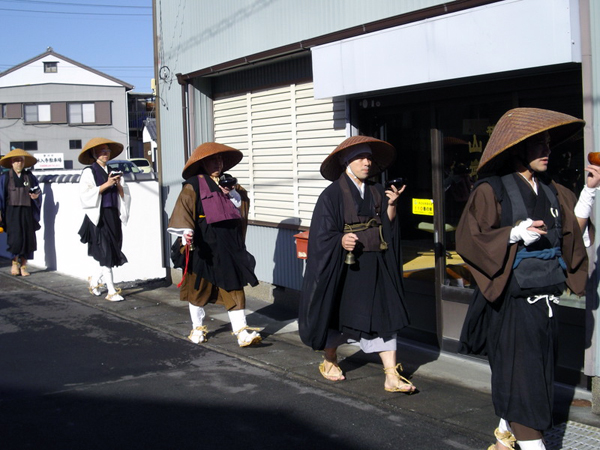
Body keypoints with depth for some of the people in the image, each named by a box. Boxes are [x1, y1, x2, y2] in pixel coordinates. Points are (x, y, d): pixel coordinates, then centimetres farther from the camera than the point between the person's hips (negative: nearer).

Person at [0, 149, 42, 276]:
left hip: (27, 211, 2)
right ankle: (15, 262, 10)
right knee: (15, 237, -12)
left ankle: (23, 266, 8)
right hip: (12, 210, -2)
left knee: (27, 237, -2)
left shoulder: (29, 177, 9)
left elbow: (38, 191, 14)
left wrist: (36, 195, -10)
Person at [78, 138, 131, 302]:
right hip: (98, 218, -5)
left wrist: (119, 185, -8)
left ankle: (94, 279, 30)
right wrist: (106, 185, -17)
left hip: (113, 216, 6)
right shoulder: (89, 172, 0)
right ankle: (111, 291, -4)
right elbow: (85, 195, -13)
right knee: (105, 253, -8)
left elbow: (124, 196, 12)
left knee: (113, 253, 6)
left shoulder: (113, 173, 16)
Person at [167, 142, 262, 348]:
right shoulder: (194, 185, -3)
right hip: (203, 246, -4)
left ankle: (242, 331, 0)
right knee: (199, 286, 8)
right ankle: (198, 327, 25)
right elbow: (184, 209, -15)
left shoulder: (229, 184, 14)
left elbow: (241, 212, 21)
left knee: (234, 287, 0)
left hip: (229, 245, 4)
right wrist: (186, 231, -31)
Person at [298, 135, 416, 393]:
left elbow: (388, 227, 9)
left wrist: (391, 205, -8)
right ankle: (329, 361, 34)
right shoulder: (332, 195, -7)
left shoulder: (376, 192, 10)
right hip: (345, 265, -4)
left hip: (375, 266, 4)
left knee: (383, 316, 0)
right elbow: (322, 234, -11)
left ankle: (392, 377, 1)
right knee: (338, 312, 9)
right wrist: (341, 241, -29)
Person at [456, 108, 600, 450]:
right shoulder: (492, 190, -8)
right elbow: (469, 238, -12)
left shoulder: (550, 190, 13)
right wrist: (515, 233, -21)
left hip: (545, 296, 7)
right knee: (521, 371, -6)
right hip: (512, 297, -7)